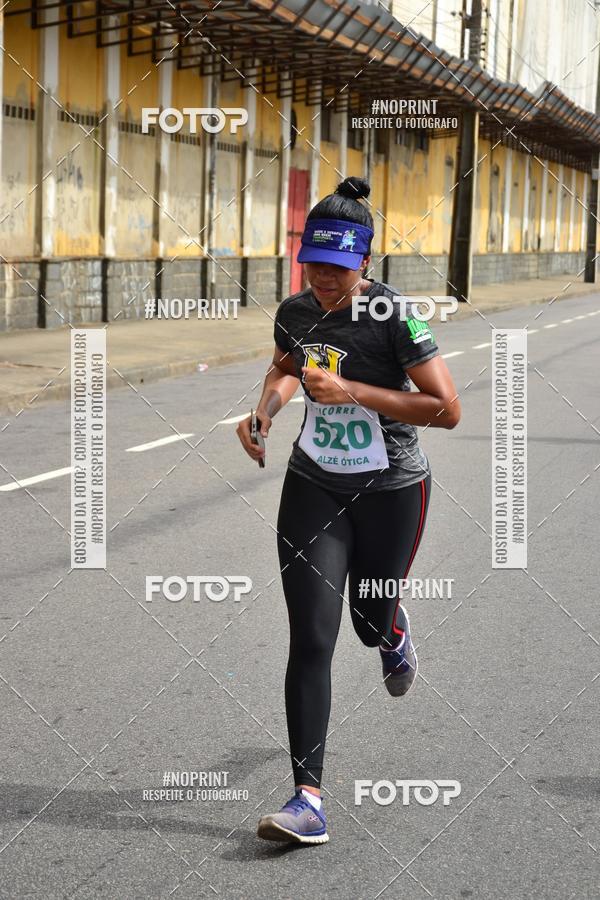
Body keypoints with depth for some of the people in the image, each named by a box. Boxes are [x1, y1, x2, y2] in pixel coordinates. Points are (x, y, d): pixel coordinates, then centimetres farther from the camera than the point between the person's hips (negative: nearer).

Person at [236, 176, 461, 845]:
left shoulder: (396, 317, -18)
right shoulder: (294, 312, -2)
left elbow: (447, 409, -20)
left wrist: (352, 391, -25)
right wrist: (265, 409, 0)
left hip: (391, 492, -3)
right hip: (313, 486, 3)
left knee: (370, 621, 16)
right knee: (311, 639, -8)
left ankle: (395, 633, 58)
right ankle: (309, 797, -8)